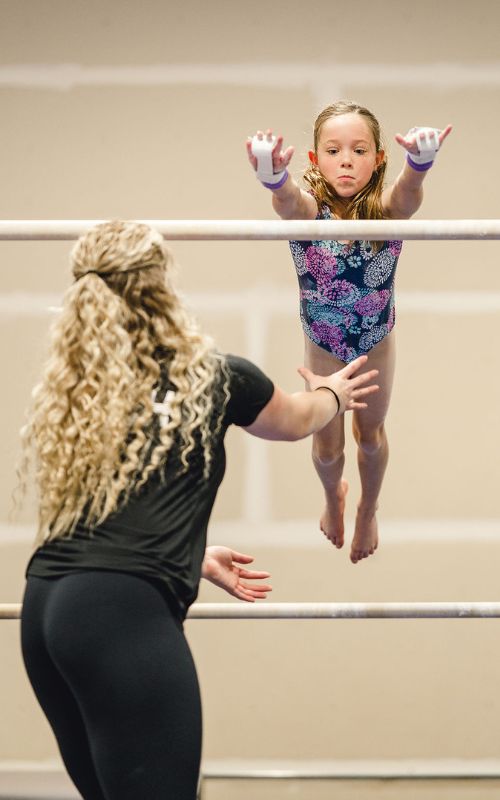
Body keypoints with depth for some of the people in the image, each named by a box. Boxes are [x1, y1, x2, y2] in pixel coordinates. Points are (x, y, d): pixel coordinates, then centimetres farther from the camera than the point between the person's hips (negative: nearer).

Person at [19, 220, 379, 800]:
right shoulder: (209, 376, 5)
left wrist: (196, 559, 40)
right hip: (125, 614, -7)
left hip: (44, 609, 7)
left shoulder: (66, 395, 17)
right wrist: (332, 395, 50)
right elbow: (294, 421, 27)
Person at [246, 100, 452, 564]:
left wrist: (420, 161, -77)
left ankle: (368, 511, 53)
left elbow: (409, 188, -52)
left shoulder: (385, 209, -29)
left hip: (376, 341, 0)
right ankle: (333, 496, 55)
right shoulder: (307, 208, -30)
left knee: (370, 434, 23)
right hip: (322, 345, 0)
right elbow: (286, 200, -54)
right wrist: (273, 174, -79)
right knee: (327, 445, 20)